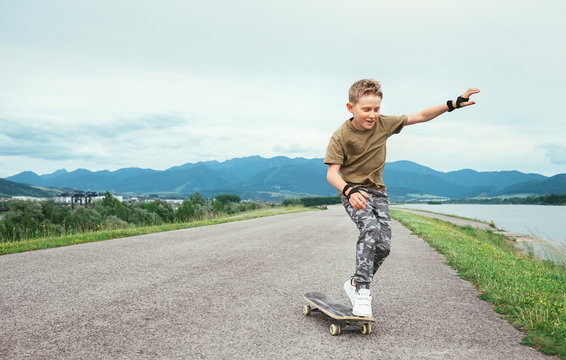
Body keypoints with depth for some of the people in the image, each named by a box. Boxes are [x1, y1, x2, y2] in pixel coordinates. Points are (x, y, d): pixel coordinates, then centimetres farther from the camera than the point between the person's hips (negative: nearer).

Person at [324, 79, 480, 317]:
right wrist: (349, 191, -38)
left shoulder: (384, 124, -4)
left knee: (383, 245, -4)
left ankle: (354, 283, 19)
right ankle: (362, 289, -25)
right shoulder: (340, 136, -16)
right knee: (370, 227, -32)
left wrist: (453, 104, -4)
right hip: (353, 192, -5)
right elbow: (332, 173, -20)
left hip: (377, 192, 5)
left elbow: (421, 117, 1)